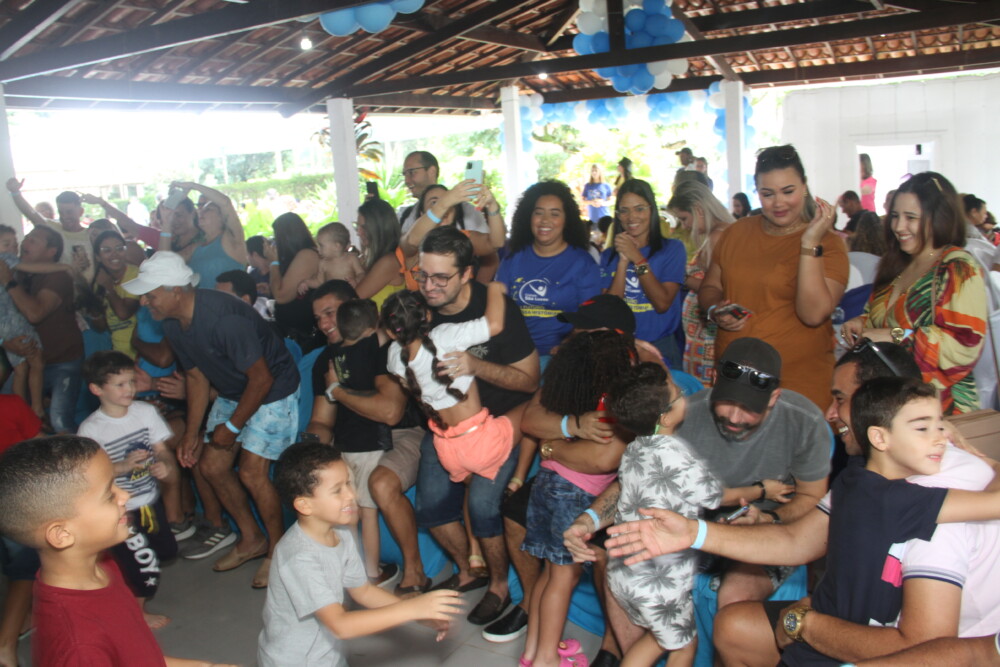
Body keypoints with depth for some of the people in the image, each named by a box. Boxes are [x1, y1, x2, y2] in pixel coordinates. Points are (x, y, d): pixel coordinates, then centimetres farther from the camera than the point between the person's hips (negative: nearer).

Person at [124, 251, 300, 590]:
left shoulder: (223, 318, -33)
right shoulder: (173, 324, -5)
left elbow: (261, 378, -26)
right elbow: (196, 375, 7)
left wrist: (232, 427, -16)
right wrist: (192, 433, 6)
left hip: (274, 389, -9)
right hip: (233, 392, 9)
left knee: (252, 472, -13)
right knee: (210, 465, 6)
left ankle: (277, 549, 11)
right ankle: (252, 539, 26)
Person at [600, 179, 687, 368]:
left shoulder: (672, 248, -1)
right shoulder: (608, 256, 7)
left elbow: (662, 303, -12)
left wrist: (637, 258, -15)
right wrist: (623, 261, -13)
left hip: (660, 347, -2)